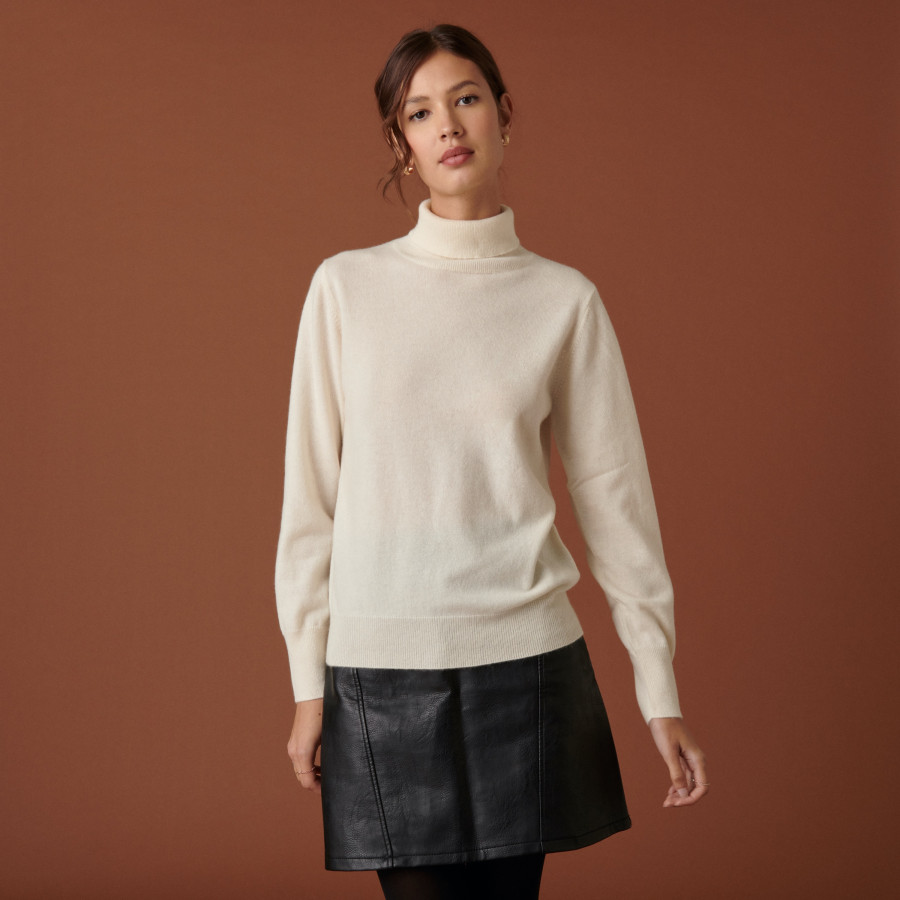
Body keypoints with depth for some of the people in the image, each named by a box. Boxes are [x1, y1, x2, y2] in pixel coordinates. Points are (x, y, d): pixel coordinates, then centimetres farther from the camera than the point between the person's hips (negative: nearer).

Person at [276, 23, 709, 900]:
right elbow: (310, 490, 4)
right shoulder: (347, 285, 2)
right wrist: (308, 681, 3)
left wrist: (660, 693, 3)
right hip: (380, 665, 0)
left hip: (523, 658, 0)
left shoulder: (564, 300, 3)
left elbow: (613, 493, 4)